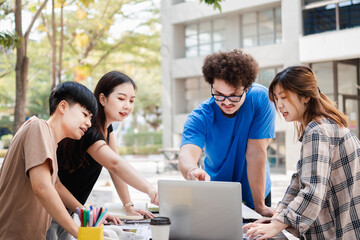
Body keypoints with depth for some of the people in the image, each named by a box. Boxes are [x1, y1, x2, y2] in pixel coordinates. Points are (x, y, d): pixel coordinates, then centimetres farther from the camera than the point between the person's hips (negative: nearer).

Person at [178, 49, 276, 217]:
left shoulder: (260, 98, -16)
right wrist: (192, 171, -55)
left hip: (254, 192, -1)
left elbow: (256, 153, -18)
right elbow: (187, 153, -31)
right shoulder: (200, 117, -14)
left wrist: (260, 206, -19)